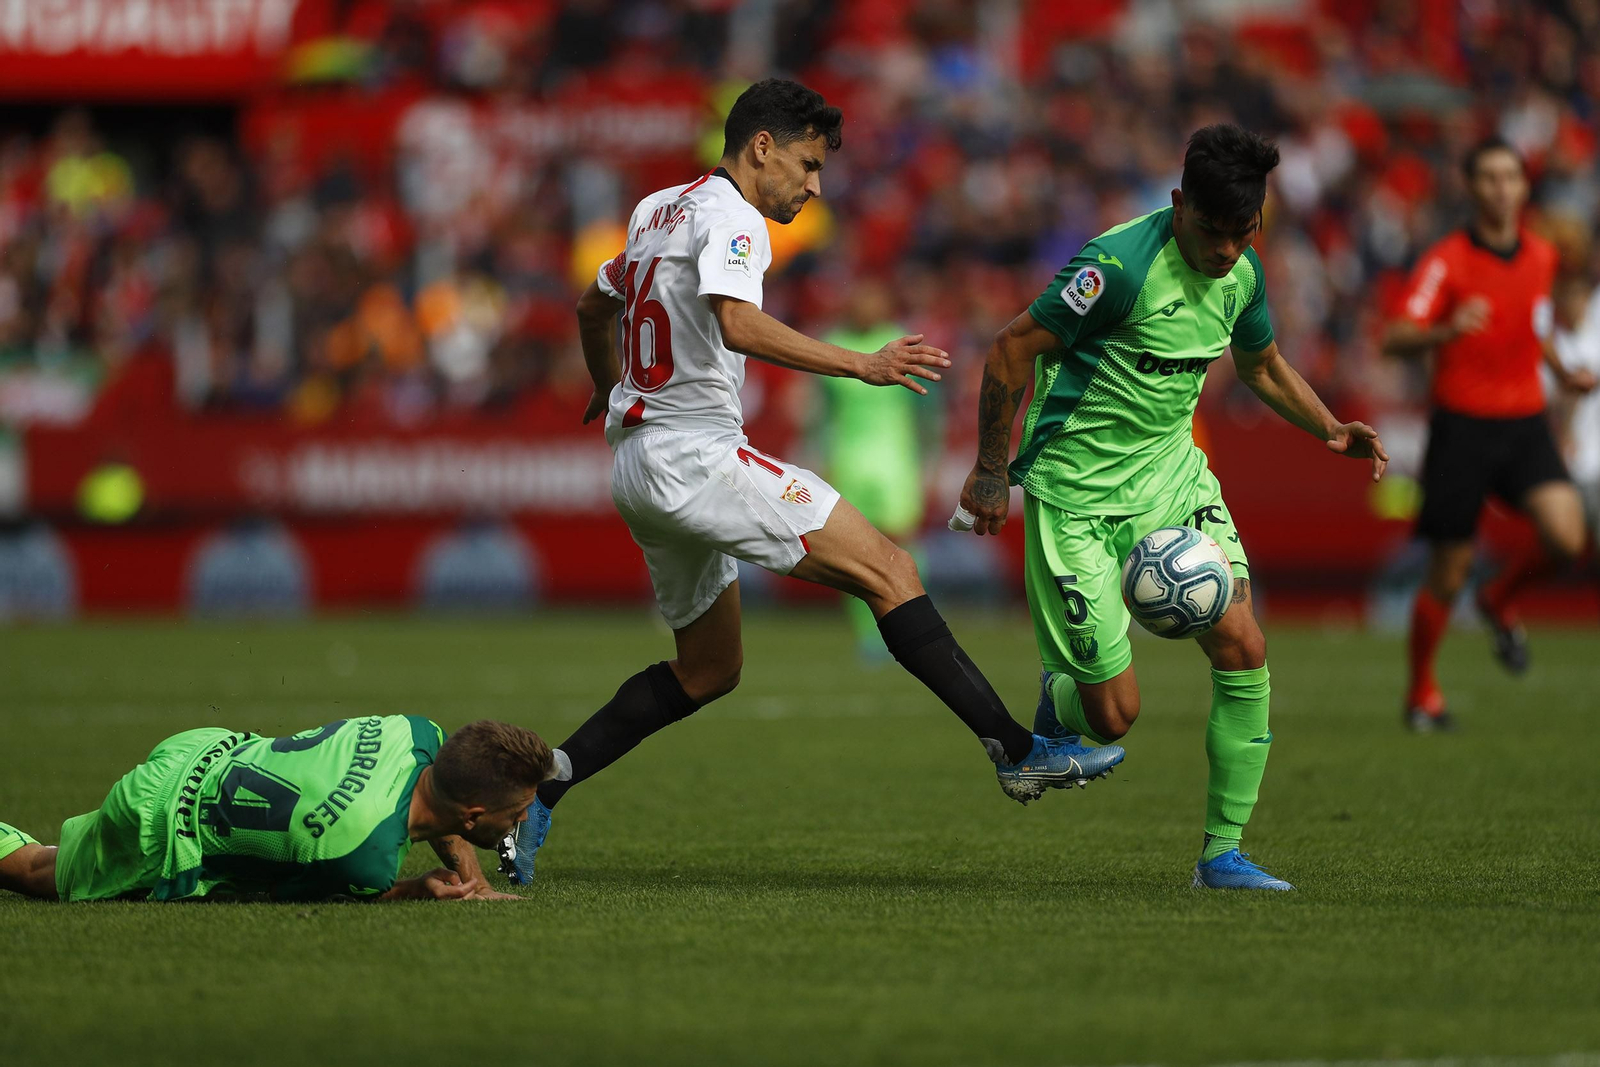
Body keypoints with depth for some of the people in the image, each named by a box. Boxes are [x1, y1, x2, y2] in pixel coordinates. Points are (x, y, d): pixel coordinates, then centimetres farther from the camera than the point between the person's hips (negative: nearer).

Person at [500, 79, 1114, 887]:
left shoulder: (658, 209, 19)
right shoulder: (731, 217, -10)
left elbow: (592, 308, 33)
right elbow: (737, 324, -28)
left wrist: (607, 388, 52)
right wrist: (860, 365, -28)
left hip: (638, 465, 10)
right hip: (697, 454, -10)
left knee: (708, 671, 18)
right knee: (887, 570, -12)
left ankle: (536, 793, 11)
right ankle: (1017, 751, -19)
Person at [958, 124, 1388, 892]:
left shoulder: (1241, 274, 0)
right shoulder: (1121, 265, -23)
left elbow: (1262, 365, 21)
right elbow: (1011, 350, -17)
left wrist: (1330, 431, 4)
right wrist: (990, 472, -11)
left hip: (1171, 472, 6)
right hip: (1076, 494, -6)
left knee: (1242, 648, -11)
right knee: (1115, 714, -7)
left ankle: (1223, 851, 0)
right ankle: (1059, 700, 32)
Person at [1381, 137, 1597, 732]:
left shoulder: (1542, 256, 8)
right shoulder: (1446, 261, -9)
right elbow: (1395, 340, -19)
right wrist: (1447, 332, -37)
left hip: (1525, 422, 4)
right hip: (1463, 422, -4)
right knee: (1448, 572, 0)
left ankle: (1501, 601, 14)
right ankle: (1421, 694, 21)